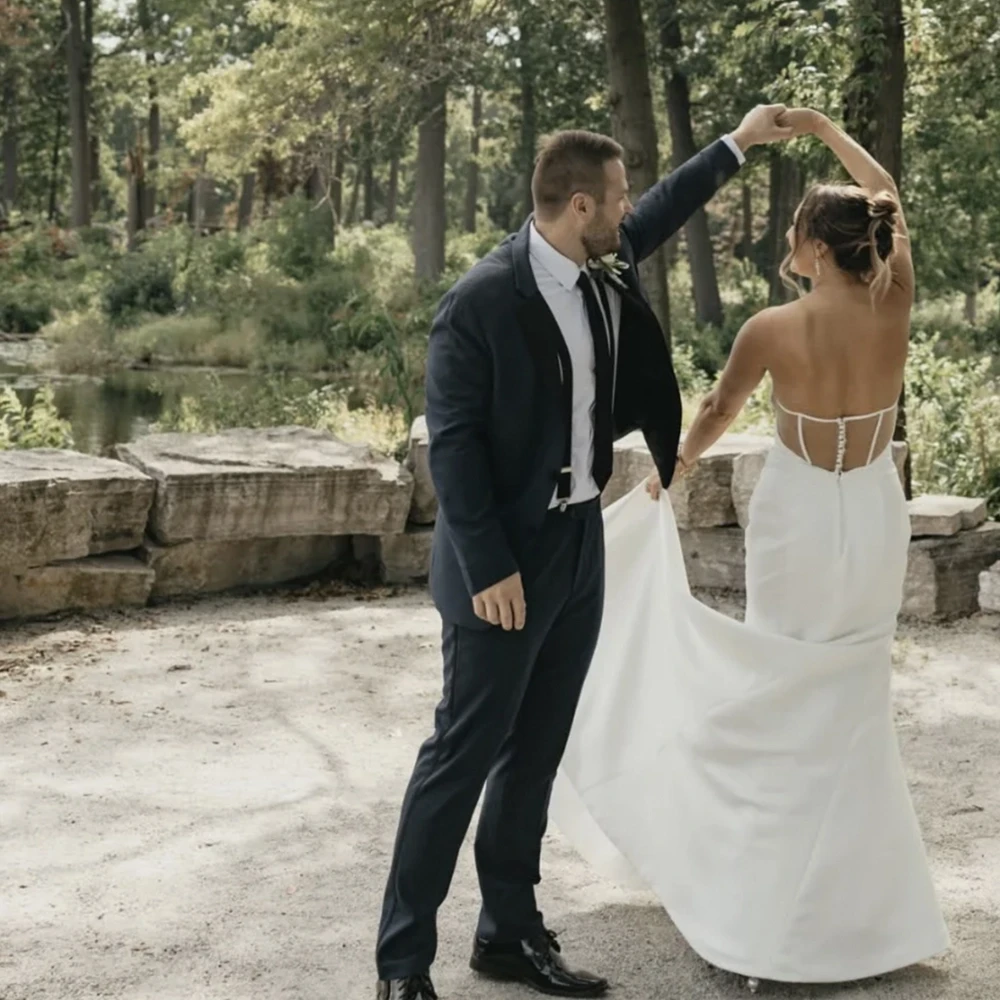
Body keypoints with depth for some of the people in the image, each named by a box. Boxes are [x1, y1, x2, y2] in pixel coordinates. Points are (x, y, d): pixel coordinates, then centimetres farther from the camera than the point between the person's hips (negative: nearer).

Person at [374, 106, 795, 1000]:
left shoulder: (603, 268, 5)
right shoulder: (481, 302, -18)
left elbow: (660, 215, 27)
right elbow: (452, 442, -17)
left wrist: (738, 143, 33)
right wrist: (489, 568, -19)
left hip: (582, 547, 8)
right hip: (506, 561, -8)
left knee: (535, 757, 14)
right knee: (463, 755, -3)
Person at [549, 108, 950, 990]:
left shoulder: (772, 330, -16)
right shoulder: (893, 310, -10)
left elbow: (718, 411, 2)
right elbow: (892, 201, 7)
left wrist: (671, 472, 21)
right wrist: (829, 132, 16)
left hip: (796, 520, -2)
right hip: (874, 519, 2)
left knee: (788, 699, 10)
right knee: (855, 702, 13)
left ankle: (781, 906, 15)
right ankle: (853, 896, 19)